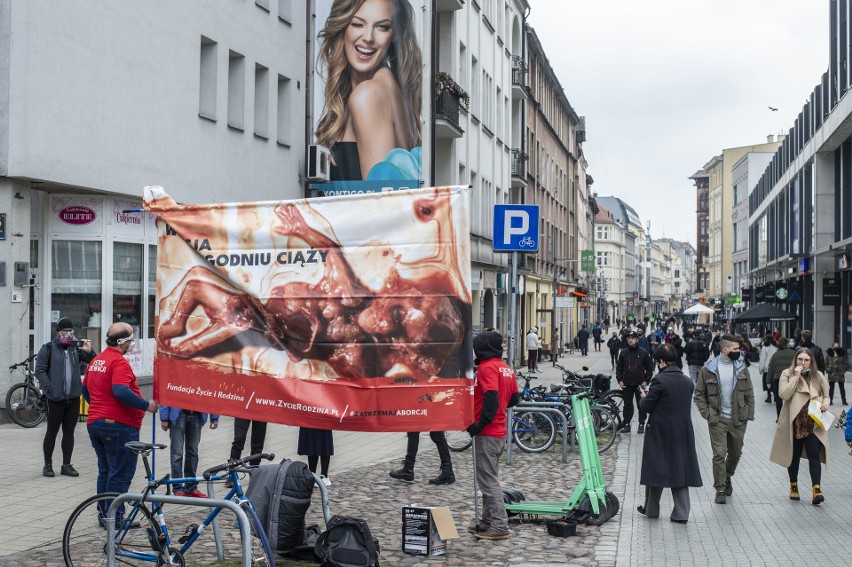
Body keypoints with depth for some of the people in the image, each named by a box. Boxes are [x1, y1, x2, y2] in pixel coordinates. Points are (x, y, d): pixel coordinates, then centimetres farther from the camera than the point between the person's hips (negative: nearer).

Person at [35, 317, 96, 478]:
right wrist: (49, 389, -15)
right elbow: (40, 371, -5)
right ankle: (48, 465, 16)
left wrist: (88, 352, -12)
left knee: (69, 432, 9)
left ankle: (66, 465, 16)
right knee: (52, 432, 5)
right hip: (56, 398, -3)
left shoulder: (77, 347, 9)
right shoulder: (48, 349, -1)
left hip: (74, 398, 3)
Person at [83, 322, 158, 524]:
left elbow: (85, 390, 22)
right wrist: (146, 405, -22)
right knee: (120, 474, -2)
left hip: (95, 423, 9)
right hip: (119, 425, -9)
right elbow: (121, 392, -29)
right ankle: (114, 518, 1)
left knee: (105, 472, 17)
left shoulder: (95, 361, 13)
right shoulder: (119, 361, -16)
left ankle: (104, 515, 22)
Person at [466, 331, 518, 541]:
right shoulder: (506, 368, 12)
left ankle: (499, 526, -3)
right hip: (500, 432, 9)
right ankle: (487, 522, 26)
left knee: (488, 481, -4)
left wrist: (481, 423, -21)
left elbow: (491, 397, -26)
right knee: (490, 478, 18)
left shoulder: (487, 368, -15)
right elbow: (513, 399, 17)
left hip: (487, 434, -9)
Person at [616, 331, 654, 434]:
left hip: (640, 384, -2)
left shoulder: (643, 353, -1)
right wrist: (619, 380, 0)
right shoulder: (623, 353, 6)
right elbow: (619, 367, 11)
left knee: (642, 405, 3)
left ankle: (641, 425, 11)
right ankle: (626, 424, 13)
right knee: (627, 405, 7)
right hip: (626, 384, 2)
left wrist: (646, 381, -5)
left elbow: (650, 367, 3)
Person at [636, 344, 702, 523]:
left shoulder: (659, 380, -16)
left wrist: (644, 397, 11)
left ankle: (651, 509, 21)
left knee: (656, 469, 9)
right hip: (683, 433, 5)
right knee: (680, 469, 9)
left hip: (660, 433, -5)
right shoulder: (688, 382, 4)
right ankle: (681, 513, 8)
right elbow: (683, 405, 13)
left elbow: (646, 407, -12)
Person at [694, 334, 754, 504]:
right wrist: (707, 413, -8)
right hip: (718, 420, -3)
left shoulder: (741, 368, 4)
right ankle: (720, 489, 6)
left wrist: (749, 414, 0)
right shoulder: (709, 369, -5)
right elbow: (699, 394, 1)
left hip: (738, 420, 3)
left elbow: (749, 393, 8)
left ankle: (727, 478, 40)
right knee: (719, 454, -4)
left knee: (735, 453, 15)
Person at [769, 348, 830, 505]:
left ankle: (816, 489, -11)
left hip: (814, 424, 1)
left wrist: (825, 404, -6)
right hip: (794, 423, -1)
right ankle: (793, 486, 27)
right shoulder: (787, 374, 0)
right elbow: (784, 394, -15)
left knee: (814, 455, -8)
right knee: (794, 456, 11)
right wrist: (796, 376, -18)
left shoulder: (818, 376, 8)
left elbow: (826, 396, 17)